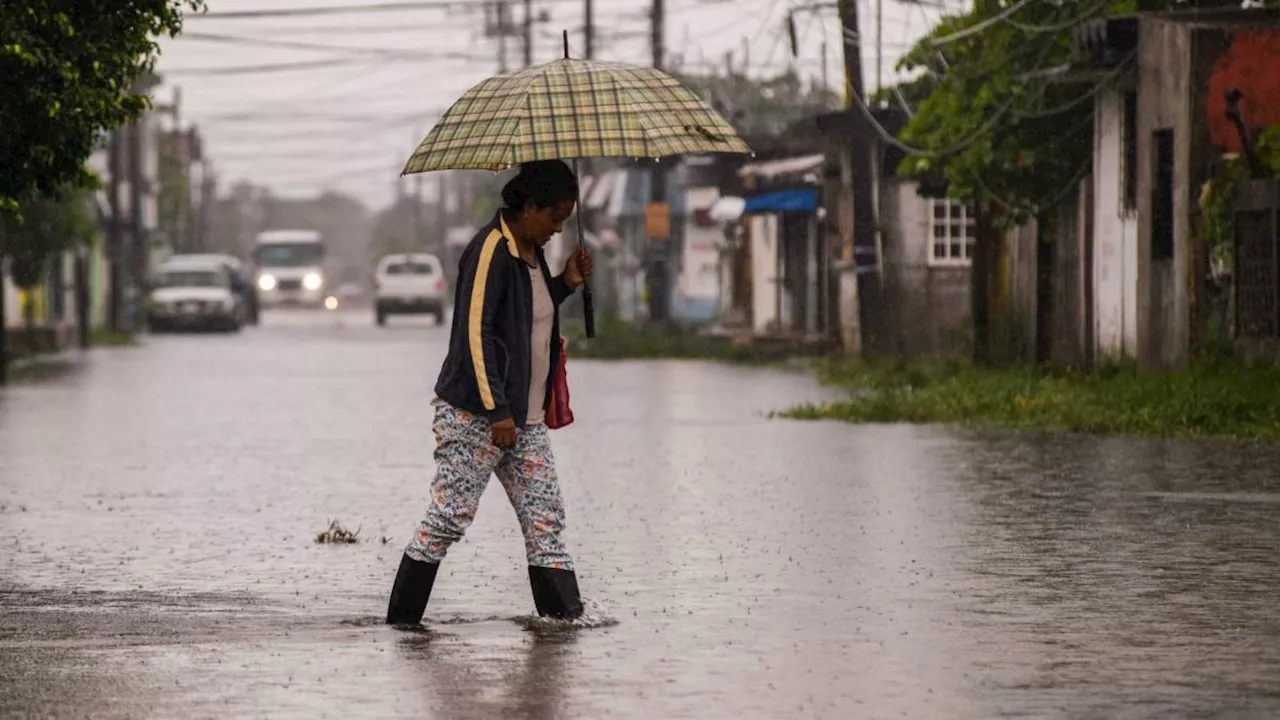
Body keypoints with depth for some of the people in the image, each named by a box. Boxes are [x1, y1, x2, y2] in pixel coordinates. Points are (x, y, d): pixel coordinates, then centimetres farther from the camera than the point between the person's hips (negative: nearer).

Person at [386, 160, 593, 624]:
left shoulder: (531, 251, 13)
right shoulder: (490, 251, -15)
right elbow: (475, 333, -20)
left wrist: (565, 284, 8)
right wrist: (497, 411, -23)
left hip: (525, 417, 9)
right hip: (474, 414, -9)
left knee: (546, 517, 3)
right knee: (450, 516, -6)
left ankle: (564, 613, 3)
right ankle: (401, 618, 2)